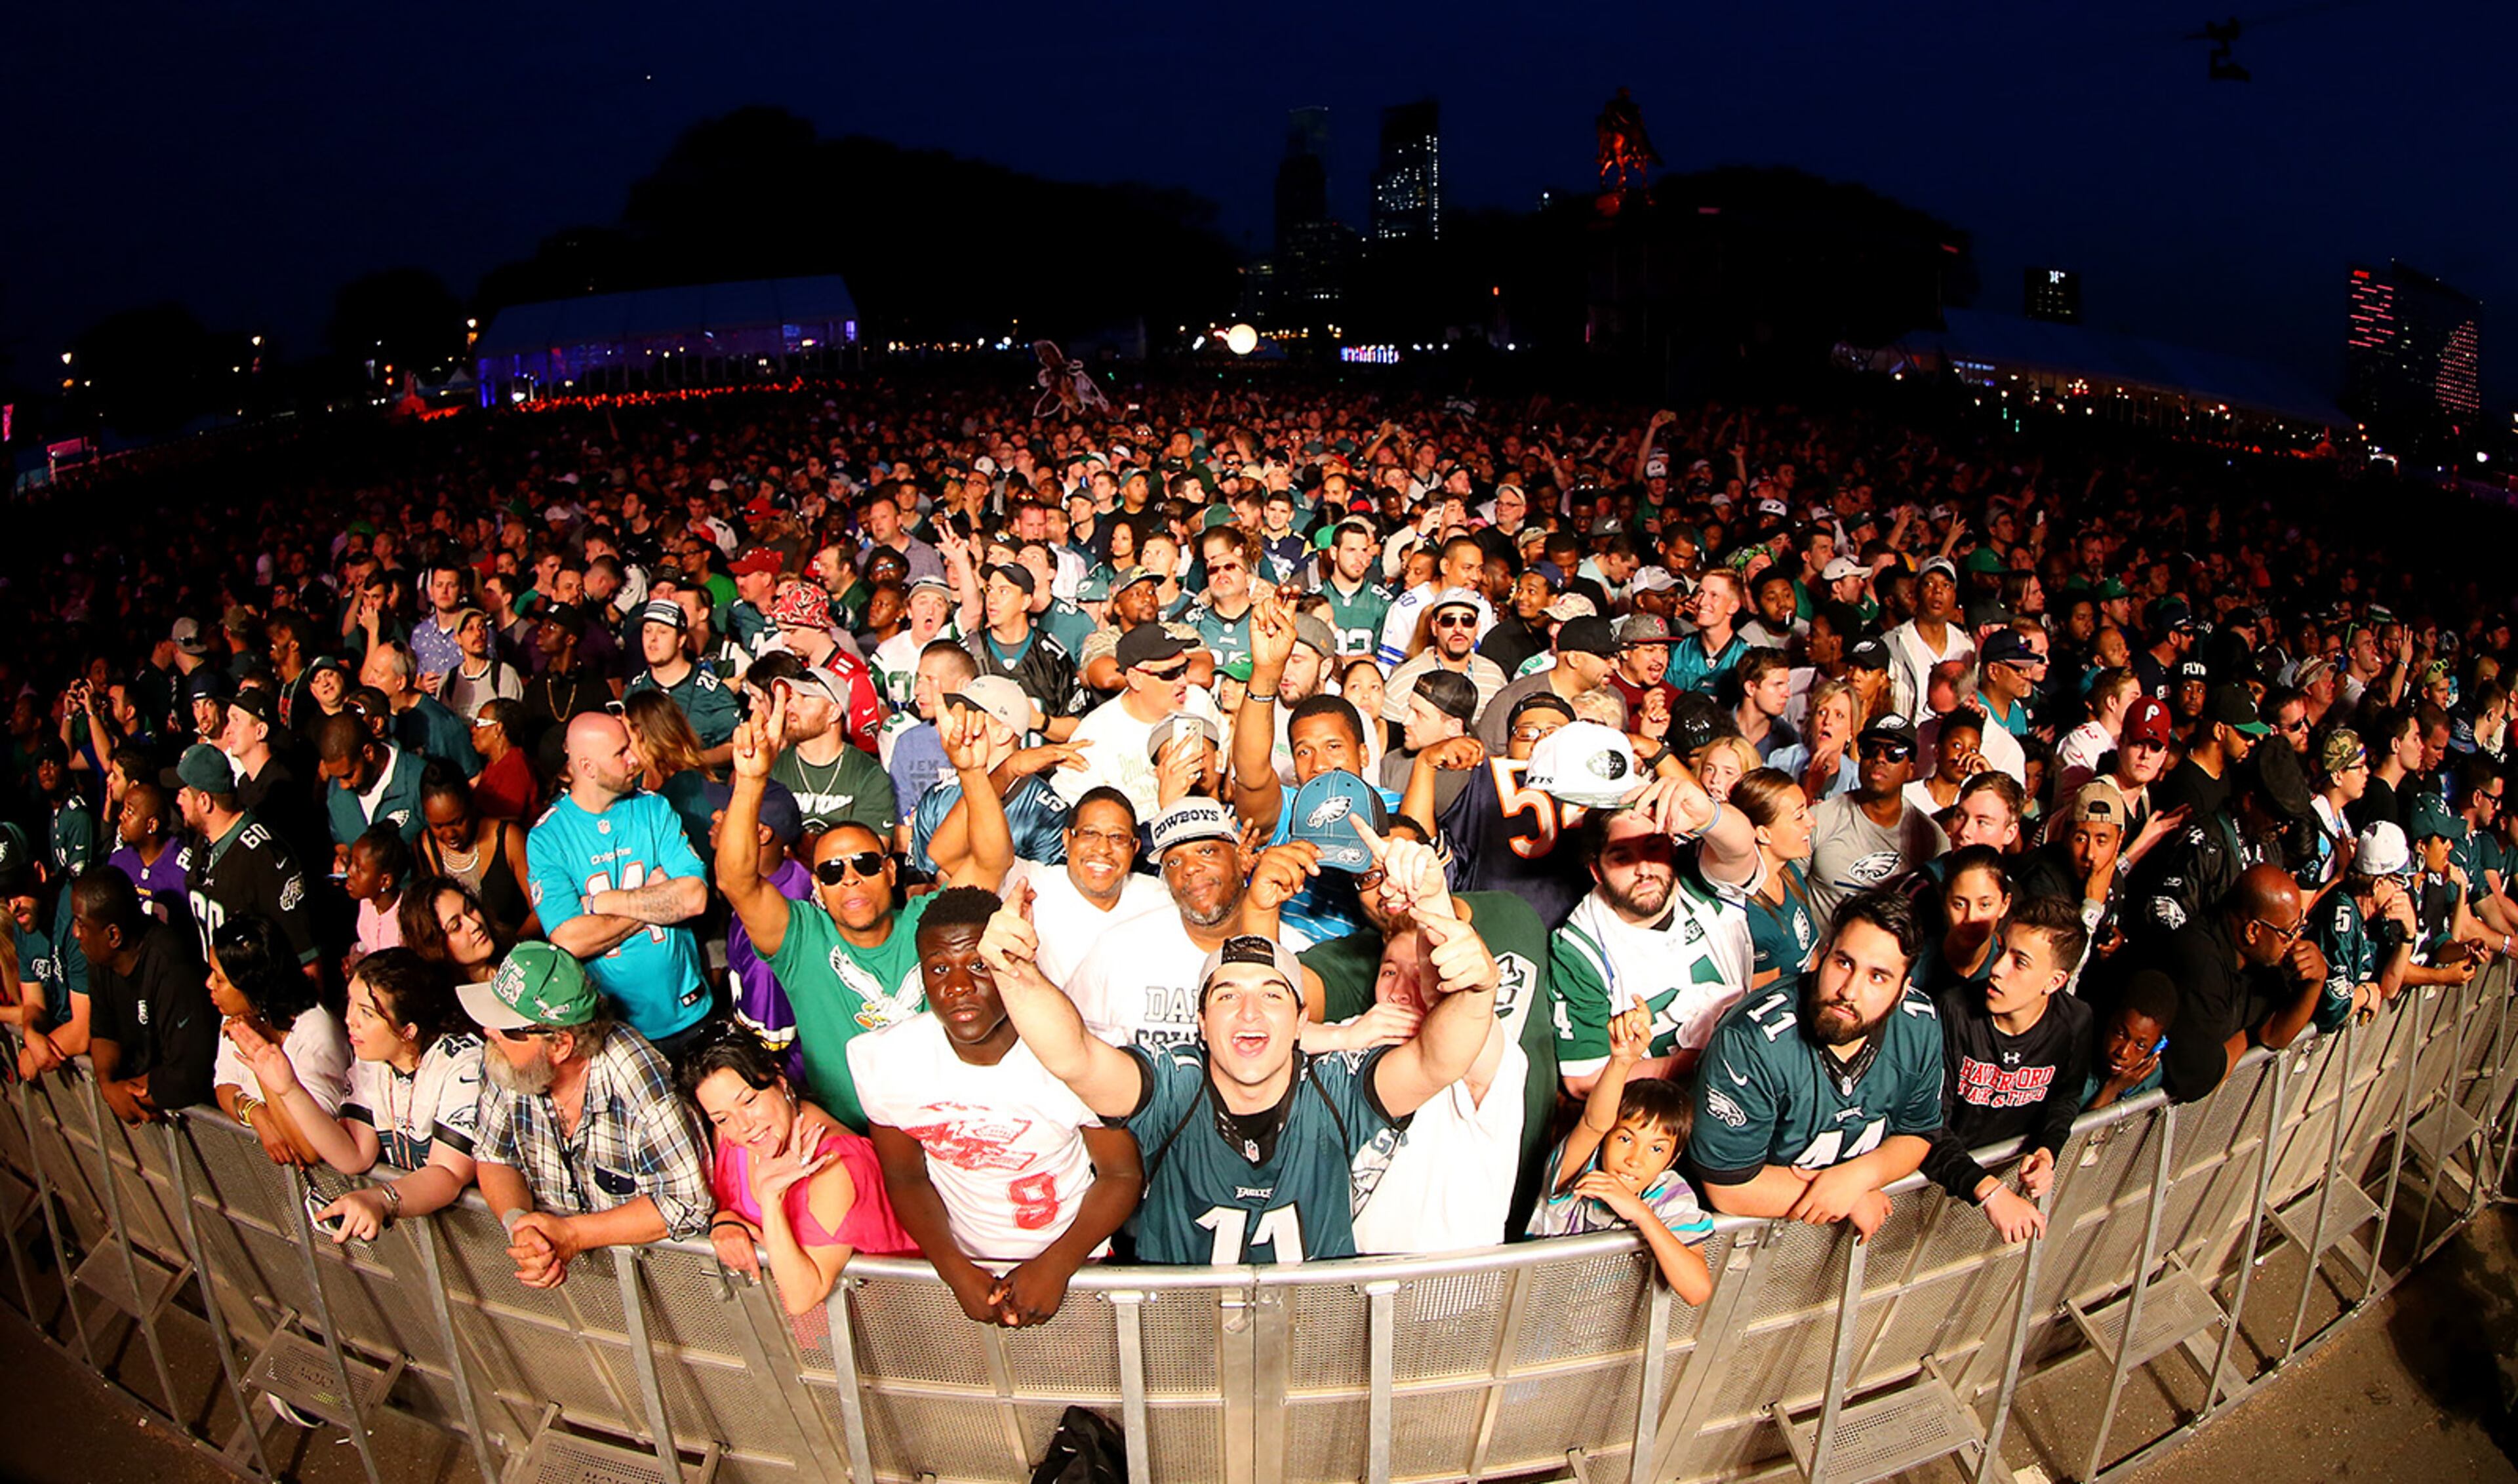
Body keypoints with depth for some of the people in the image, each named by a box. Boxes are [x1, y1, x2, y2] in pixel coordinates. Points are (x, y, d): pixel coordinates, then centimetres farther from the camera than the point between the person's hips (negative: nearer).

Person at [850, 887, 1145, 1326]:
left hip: (1076, 1258, -2)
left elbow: (1123, 1175, -6)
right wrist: (956, 1270, -9)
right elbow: (906, 1179, 2)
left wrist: (1056, 1266, -14)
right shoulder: (881, 1059, -11)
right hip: (961, 1261, 2)